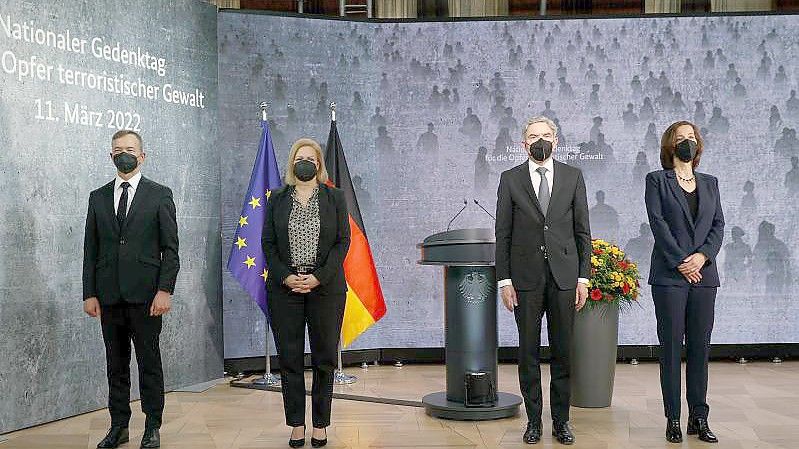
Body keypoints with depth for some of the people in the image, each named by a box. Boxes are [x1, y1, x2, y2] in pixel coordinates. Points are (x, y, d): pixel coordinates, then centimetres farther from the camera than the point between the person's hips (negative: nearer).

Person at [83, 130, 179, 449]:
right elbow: (91, 250, 10)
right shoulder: (98, 197, 13)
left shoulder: (160, 195, 3)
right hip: (109, 296, 3)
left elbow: (170, 248, -2)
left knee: (149, 362, 3)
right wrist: (89, 294, 3)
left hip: (145, 294, -3)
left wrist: (165, 290, -11)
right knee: (116, 364, 9)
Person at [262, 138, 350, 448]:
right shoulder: (277, 199, 8)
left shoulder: (335, 198, 5)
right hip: (284, 288, 1)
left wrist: (319, 277, -11)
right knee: (289, 359, 3)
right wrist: (285, 277, -9)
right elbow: (268, 243, 5)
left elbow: (343, 241, -1)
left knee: (324, 358, 4)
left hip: (325, 287, -1)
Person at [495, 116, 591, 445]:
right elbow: (502, 234, 3)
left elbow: (582, 231, 7)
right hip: (526, 277, 0)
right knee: (528, 351, 4)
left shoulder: (573, 177, 7)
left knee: (563, 351, 5)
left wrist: (583, 277, 1)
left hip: (564, 275, 1)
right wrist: (504, 280, -3)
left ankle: (561, 421, 16)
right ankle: (533, 421, 15)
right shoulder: (510, 179, 4)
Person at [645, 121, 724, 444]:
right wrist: (681, 263, -12)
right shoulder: (657, 180, 4)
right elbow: (658, 223, -6)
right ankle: (673, 419, 6)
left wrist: (703, 255, -8)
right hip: (670, 275, -4)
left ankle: (699, 418, 11)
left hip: (704, 274, 4)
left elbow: (718, 225, 9)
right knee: (671, 347, 0)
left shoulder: (710, 183, 17)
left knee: (700, 348, 5)